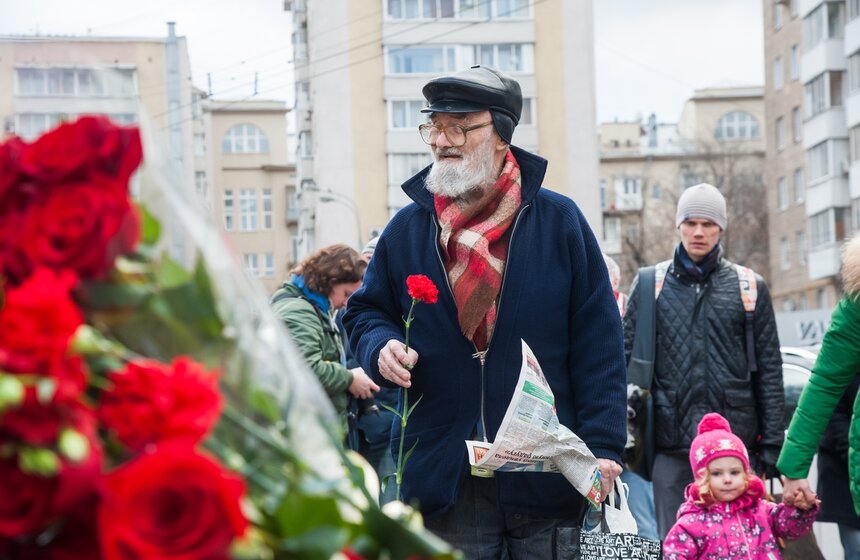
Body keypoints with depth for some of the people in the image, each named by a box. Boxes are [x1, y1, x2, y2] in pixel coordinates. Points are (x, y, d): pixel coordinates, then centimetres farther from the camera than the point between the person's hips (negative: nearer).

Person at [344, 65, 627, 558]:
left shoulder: (559, 221, 1)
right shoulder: (407, 229, 7)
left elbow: (598, 344, -1)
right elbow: (366, 312, 19)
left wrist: (603, 447, -8)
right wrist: (380, 347, -5)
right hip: (445, 479, 2)